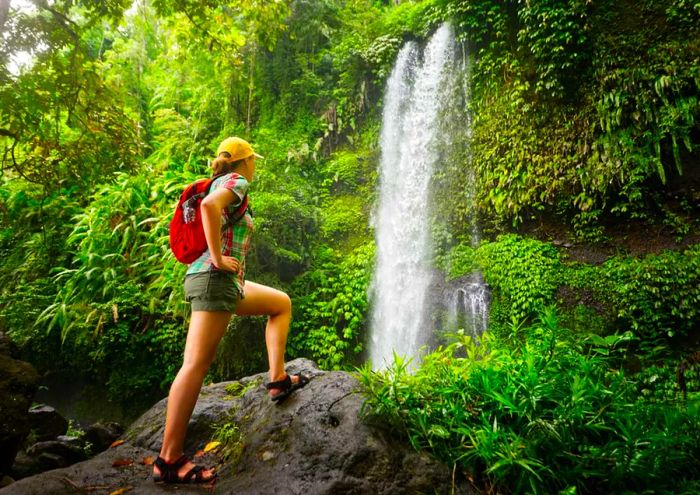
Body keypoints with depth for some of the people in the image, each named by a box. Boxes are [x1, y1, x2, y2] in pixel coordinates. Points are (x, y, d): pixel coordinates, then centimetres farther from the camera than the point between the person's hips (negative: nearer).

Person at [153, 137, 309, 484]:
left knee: (282, 303, 20)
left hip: (226, 281, 10)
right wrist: (218, 258, -21)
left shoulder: (220, 183, 22)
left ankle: (278, 380, 14)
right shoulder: (237, 182, -4)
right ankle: (169, 460, -5)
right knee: (196, 365, -10)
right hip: (215, 277, -10)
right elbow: (210, 205, -26)